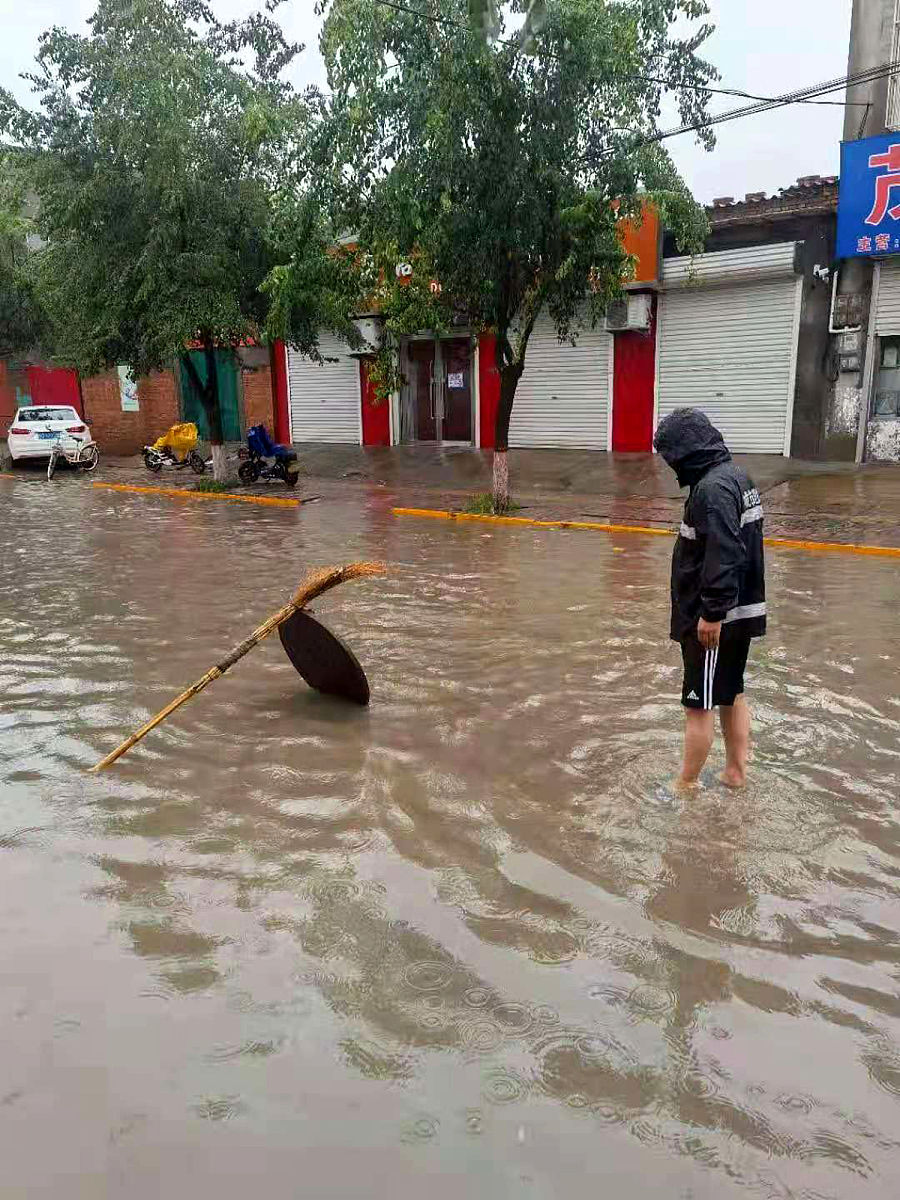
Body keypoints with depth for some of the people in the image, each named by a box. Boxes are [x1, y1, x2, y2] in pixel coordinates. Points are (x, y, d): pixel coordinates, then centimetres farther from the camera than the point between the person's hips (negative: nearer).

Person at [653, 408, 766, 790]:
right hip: (739, 611, 10)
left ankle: (686, 785, 14)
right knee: (731, 695, 19)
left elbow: (724, 557, -27)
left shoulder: (713, 487, -20)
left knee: (699, 704, 2)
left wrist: (712, 613, -23)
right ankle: (735, 772, 31)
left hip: (715, 619, -10)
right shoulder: (734, 475, 11)